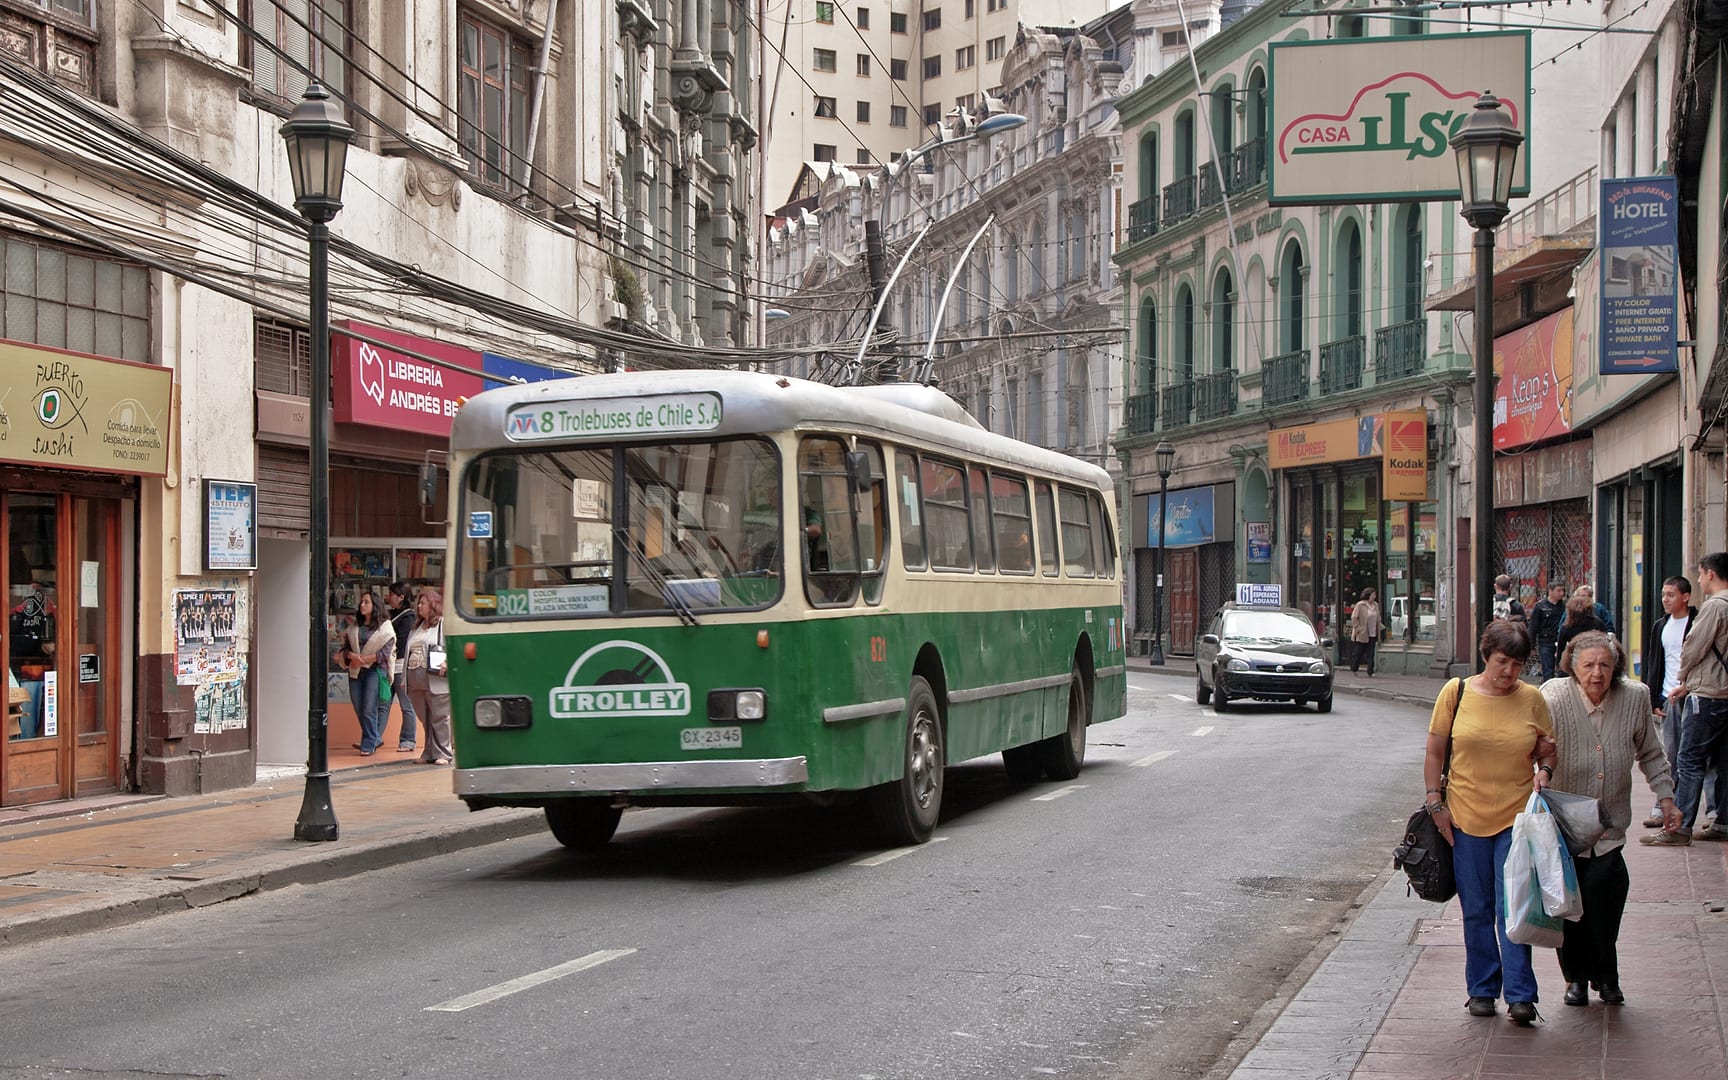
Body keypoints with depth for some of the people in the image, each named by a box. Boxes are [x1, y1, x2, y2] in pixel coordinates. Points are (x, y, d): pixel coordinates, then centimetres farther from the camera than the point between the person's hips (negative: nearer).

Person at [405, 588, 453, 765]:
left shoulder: (445, 624, -2)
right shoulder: (417, 627, 23)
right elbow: (408, 651, 26)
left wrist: (447, 662, -24)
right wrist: (405, 678, 20)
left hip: (436, 681, -8)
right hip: (416, 681, 8)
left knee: (439, 718, -4)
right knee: (425, 718, 10)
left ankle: (442, 753, -1)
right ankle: (430, 753, 14)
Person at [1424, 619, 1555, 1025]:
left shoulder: (1532, 699, 3)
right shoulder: (1457, 693, 0)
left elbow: (1548, 749, 12)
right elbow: (1435, 752, 5)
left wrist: (1544, 771, -9)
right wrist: (1435, 802, -1)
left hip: (1517, 817, 0)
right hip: (1465, 817, 0)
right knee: (1476, 910, 8)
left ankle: (1520, 995, -4)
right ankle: (1482, 989, 19)